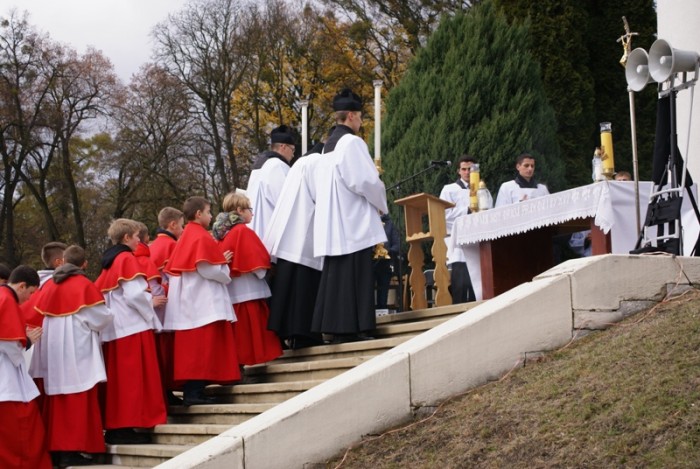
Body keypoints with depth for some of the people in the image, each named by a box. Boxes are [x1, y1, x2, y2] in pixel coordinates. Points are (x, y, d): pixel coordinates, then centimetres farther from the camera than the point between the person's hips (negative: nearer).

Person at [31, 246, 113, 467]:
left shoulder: (48, 285, 6)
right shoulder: (84, 285, -9)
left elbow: (39, 316, 11)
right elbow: (101, 318, -11)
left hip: (52, 348, 6)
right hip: (76, 349, -6)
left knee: (57, 399, 13)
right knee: (77, 399, -2)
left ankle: (55, 448, 14)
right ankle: (71, 450, -5)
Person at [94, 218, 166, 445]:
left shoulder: (109, 261, 16)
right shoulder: (128, 259, -9)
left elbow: (99, 293, 19)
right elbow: (134, 294, -19)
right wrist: (150, 313, -4)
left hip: (114, 330, 9)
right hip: (133, 328, -9)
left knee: (118, 379, 10)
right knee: (133, 378, -7)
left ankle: (113, 427, 11)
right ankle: (127, 427, -9)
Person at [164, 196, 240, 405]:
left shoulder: (185, 237, 17)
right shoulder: (201, 237, -12)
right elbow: (206, 268, -21)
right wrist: (225, 271, -1)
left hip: (189, 300, 10)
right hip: (203, 301, -10)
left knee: (191, 347, 8)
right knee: (202, 347, -10)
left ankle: (191, 391, 9)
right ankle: (194, 392, -12)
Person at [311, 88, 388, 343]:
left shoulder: (328, 146, 16)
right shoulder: (352, 142, -11)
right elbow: (365, 180, -18)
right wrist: (381, 203, 0)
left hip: (333, 222, 9)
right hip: (354, 220, -9)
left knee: (336, 274, 8)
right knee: (355, 274, -7)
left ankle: (336, 327, 8)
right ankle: (351, 328, -9)